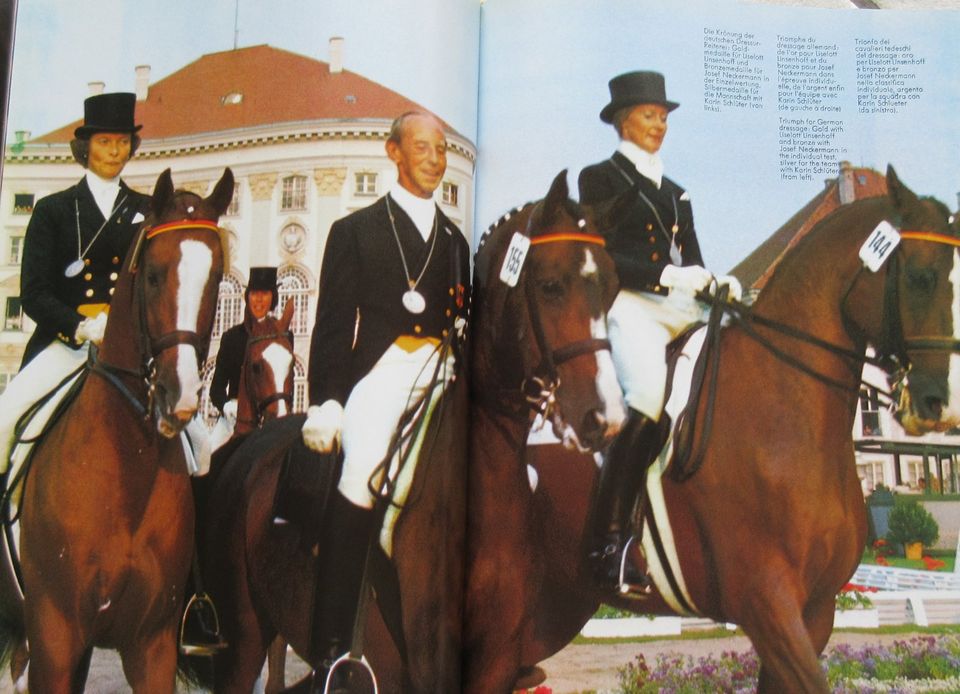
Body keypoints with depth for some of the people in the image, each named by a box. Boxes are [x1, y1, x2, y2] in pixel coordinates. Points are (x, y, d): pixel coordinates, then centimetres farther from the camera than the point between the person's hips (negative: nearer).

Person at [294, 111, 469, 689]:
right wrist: (326, 402, -7)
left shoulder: (455, 239, 23)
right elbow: (332, 324, 3)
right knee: (363, 472, -23)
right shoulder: (356, 230, 11)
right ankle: (332, 642, -14)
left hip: (442, 380, 4)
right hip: (380, 374, -4)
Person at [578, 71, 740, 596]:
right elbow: (599, 260, -6)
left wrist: (716, 284, -2)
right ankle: (608, 542, -23)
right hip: (628, 304, -7)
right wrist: (667, 276, -16)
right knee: (648, 398, -29)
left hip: (680, 307, 8)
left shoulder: (676, 192, 26)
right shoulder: (599, 178, 6)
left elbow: (691, 262, 21)